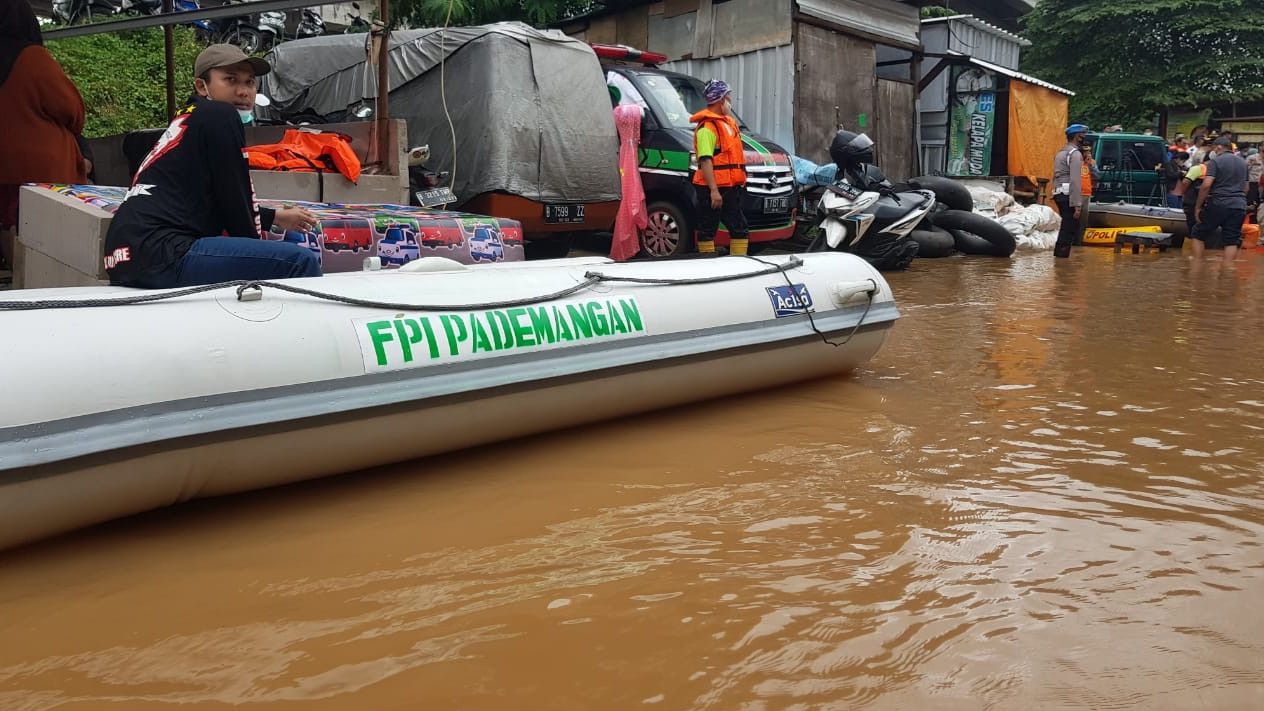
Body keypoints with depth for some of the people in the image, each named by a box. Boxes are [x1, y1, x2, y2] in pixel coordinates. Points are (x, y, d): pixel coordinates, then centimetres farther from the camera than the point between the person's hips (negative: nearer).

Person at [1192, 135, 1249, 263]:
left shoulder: (1215, 161, -5)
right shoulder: (1243, 162, 16)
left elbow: (1206, 185, -15)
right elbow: (1245, 187, 22)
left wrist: (1198, 206, -10)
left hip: (1218, 204, -5)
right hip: (1239, 206, 5)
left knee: (1198, 234, 10)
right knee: (1231, 241, 5)